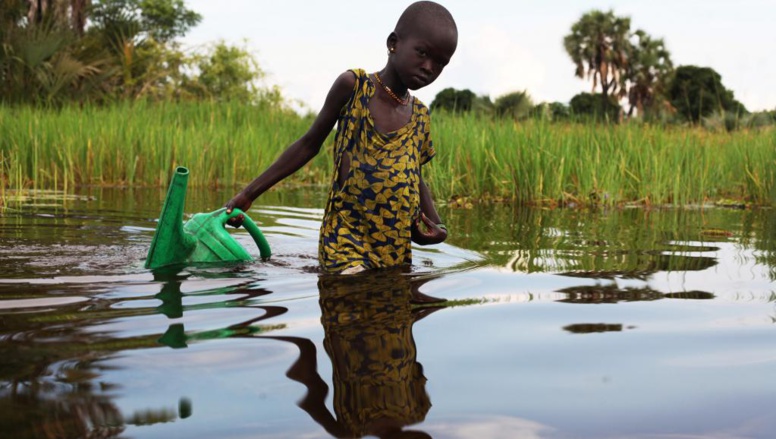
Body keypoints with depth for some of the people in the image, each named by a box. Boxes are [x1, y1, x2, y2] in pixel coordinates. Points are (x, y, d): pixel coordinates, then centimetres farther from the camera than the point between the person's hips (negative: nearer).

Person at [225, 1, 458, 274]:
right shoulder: (352, 86, -2)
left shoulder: (421, 117, 11)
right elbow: (309, 144, 6)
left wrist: (436, 225, 7)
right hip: (345, 235, -6)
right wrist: (249, 193, 4)